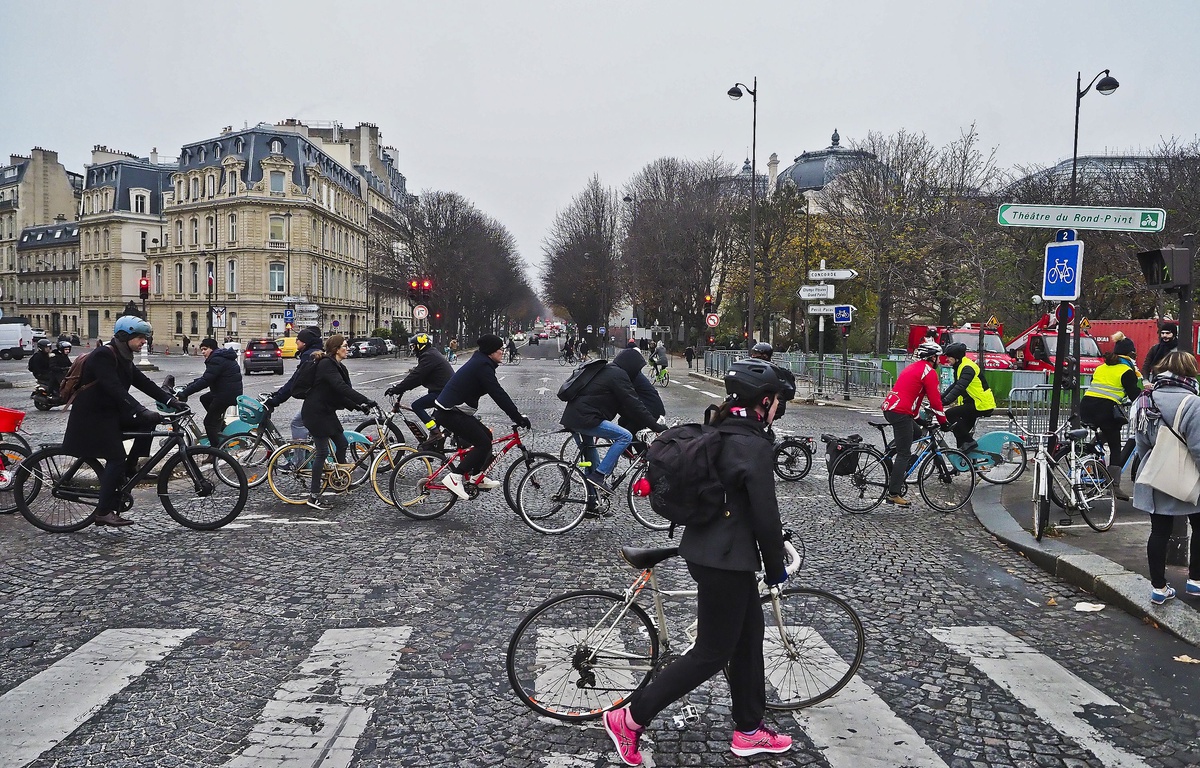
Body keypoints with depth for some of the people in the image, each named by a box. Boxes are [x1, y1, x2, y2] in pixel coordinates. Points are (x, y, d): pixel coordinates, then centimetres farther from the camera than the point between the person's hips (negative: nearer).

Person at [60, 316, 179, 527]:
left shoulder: (122, 358, 10)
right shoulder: (103, 355, -20)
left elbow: (143, 382, 6)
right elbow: (115, 389, -32)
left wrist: (170, 399, -7)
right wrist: (141, 411, -41)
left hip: (109, 412, 9)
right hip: (92, 416, -9)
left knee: (147, 421, -3)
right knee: (116, 459, -13)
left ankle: (130, 467, 6)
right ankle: (103, 512, -8)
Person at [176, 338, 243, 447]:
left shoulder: (216, 360, -17)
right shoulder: (220, 357, 18)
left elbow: (205, 381, -24)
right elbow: (205, 378, 21)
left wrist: (184, 393, -23)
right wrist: (187, 387, 13)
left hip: (227, 395, -11)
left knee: (209, 422, -3)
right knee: (204, 399, 29)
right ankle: (221, 425, 26)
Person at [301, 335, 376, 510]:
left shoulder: (339, 367, 11)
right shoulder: (326, 364, -19)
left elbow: (342, 394, 11)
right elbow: (341, 388, -32)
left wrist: (358, 406, -2)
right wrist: (365, 400, -36)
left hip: (327, 412, 9)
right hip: (315, 413, -9)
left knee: (342, 443, 10)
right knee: (322, 452, -6)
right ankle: (313, 497, 1)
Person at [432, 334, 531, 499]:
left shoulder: (479, 362, 15)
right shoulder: (482, 366, -17)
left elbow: (498, 393, 19)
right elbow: (498, 395, -21)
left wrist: (517, 415, 16)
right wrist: (518, 417, -18)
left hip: (451, 410, 10)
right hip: (450, 414, -10)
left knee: (486, 435, 15)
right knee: (483, 443, -10)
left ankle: (477, 476, 21)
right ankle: (455, 477, -11)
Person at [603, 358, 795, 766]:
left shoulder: (719, 434, 7)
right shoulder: (754, 445, -21)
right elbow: (766, 516, -18)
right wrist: (776, 568, -4)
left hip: (704, 547, 9)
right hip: (726, 561, -9)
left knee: (749, 636, 19)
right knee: (711, 654, 3)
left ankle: (749, 731, 33)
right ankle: (630, 718, 8)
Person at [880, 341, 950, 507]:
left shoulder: (913, 367, 23)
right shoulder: (929, 372, -6)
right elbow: (935, 400, -9)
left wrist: (917, 417, 35)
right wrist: (943, 422, 2)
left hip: (889, 408, 9)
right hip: (901, 412, -9)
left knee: (916, 434, 24)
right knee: (904, 454, -5)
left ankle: (896, 474, 22)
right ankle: (893, 493, -7)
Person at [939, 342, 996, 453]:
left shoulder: (967, 368, -19)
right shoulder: (960, 366, 13)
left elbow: (959, 388, -31)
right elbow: (955, 385, 19)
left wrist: (944, 401, -38)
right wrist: (941, 397, 9)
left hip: (982, 405, -11)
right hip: (976, 402, 11)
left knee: (950, 414, -17)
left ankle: (968, 442, -12)